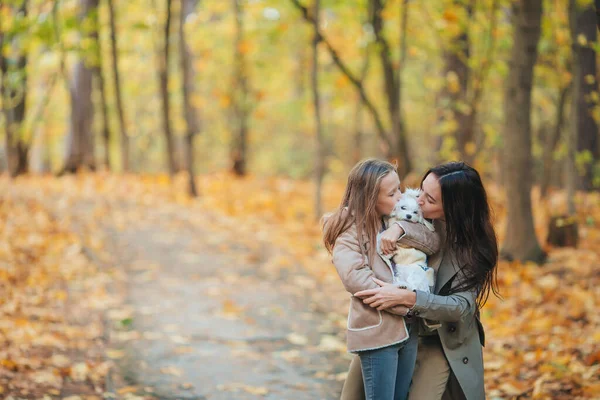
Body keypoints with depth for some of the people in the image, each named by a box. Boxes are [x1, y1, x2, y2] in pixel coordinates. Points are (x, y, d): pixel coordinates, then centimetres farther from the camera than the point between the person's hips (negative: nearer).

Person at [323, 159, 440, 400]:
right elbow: (355, 278, -21)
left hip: (407, 328, 6)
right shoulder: (350, 230, -8)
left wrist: (401, 229, -17)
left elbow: (434, 244, 1)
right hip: (376, 331, -6)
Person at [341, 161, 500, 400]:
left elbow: (462, 306, -26)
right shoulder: (419, 215, -10)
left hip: (444, 342, -4)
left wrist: (406, 298, -39)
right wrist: (398, 226, -31)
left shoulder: (472, 248, -20)